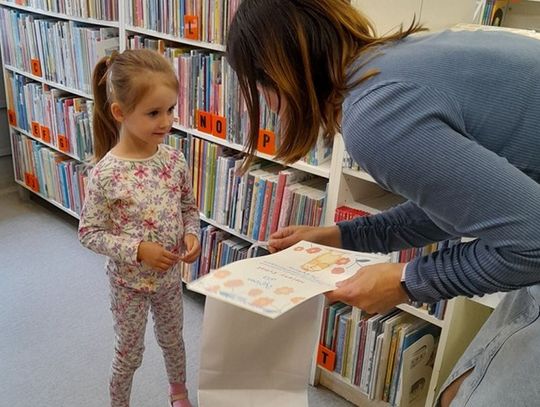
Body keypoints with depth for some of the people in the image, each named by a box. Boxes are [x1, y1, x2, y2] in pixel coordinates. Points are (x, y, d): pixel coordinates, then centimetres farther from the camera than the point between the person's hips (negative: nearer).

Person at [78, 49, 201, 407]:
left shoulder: (174, 159, -11)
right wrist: (138, 250, -25)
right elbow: (90, 233, -16)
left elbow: (189, 207, 4)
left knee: (173, 339, 26)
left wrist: (191, 235, -15)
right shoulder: (106, 174, -24)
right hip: (130, 280, -4)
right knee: (130, 353, 16)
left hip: (170, 274, 4)